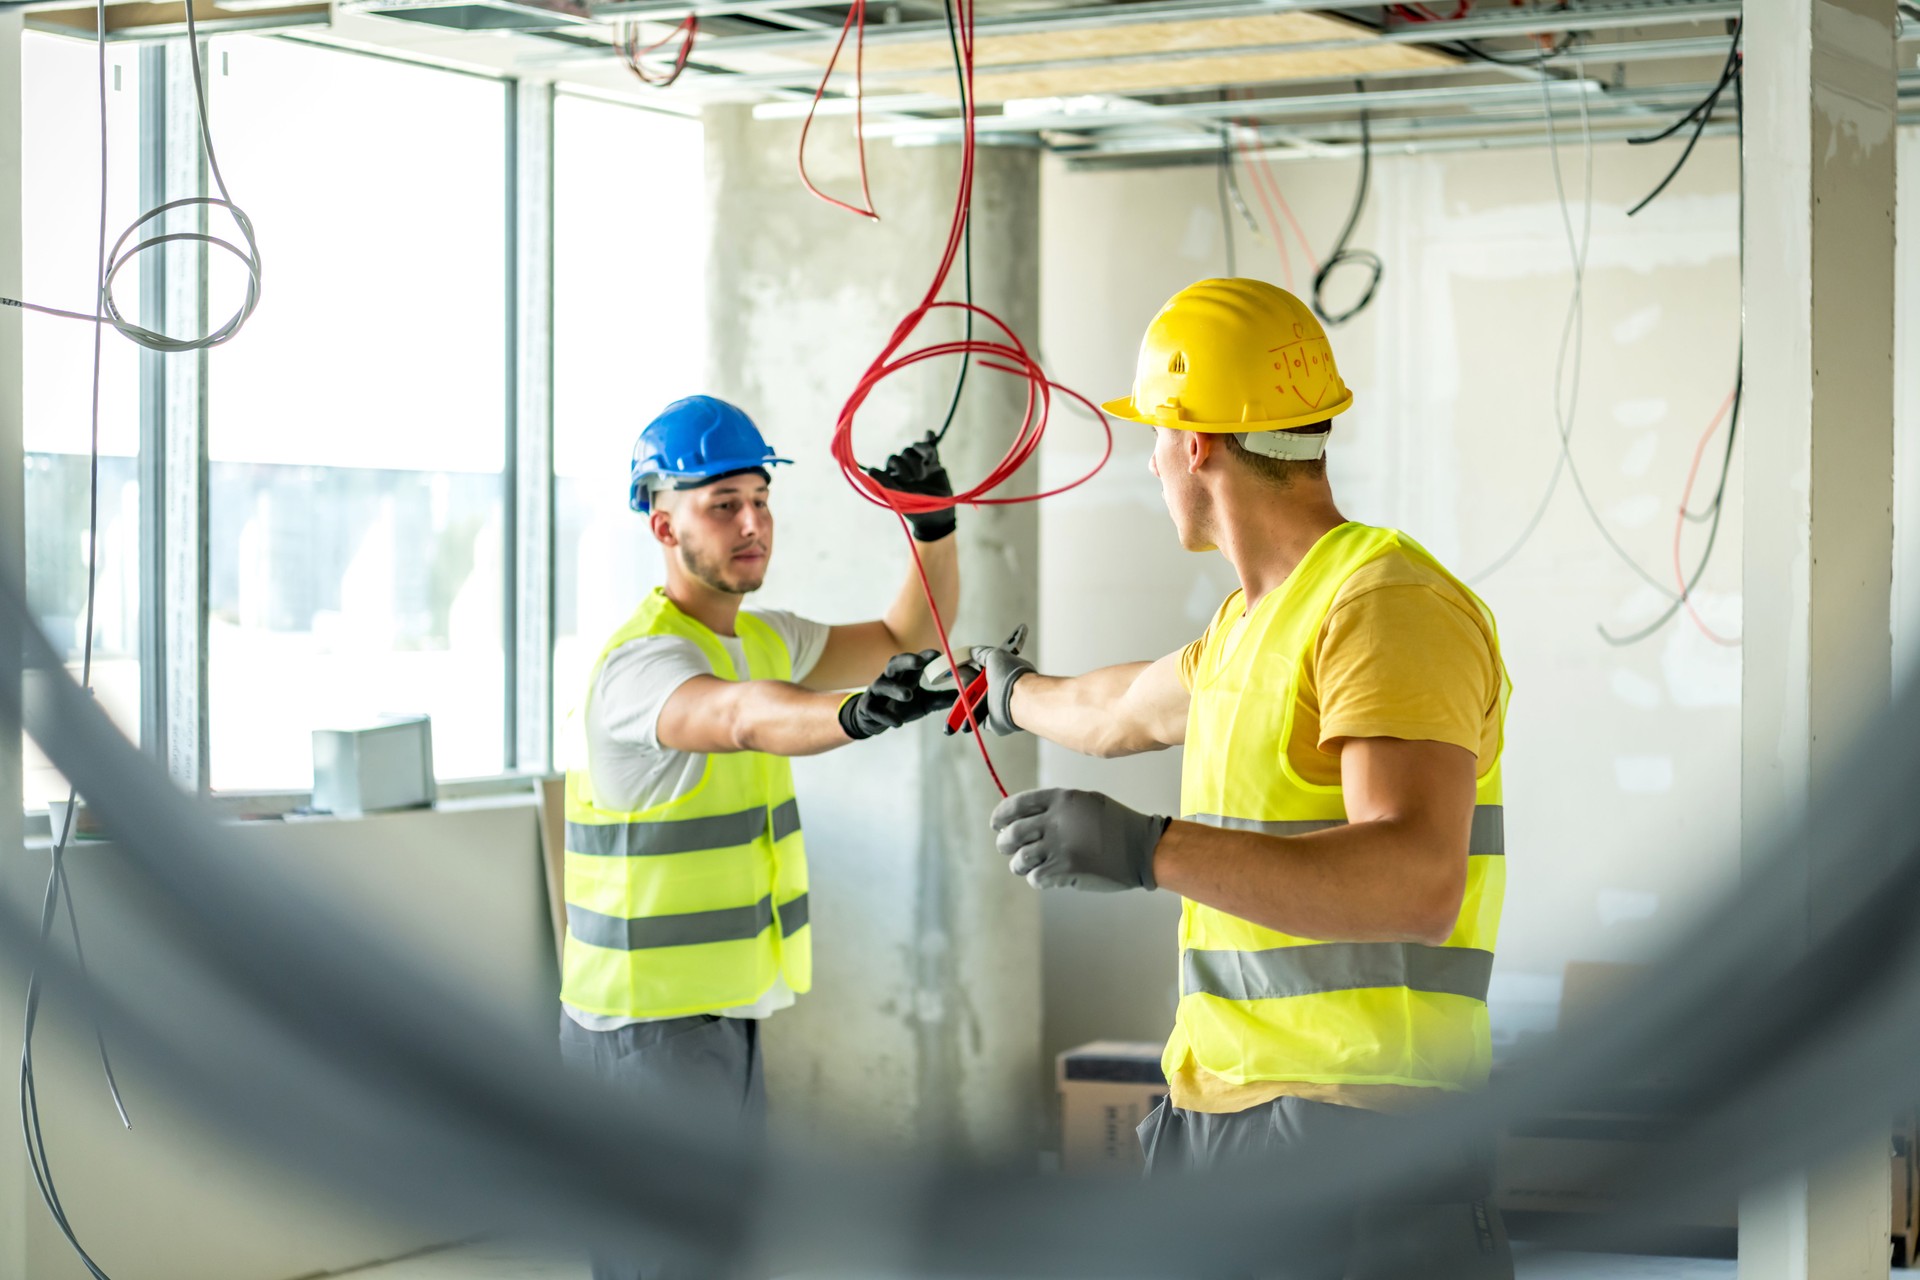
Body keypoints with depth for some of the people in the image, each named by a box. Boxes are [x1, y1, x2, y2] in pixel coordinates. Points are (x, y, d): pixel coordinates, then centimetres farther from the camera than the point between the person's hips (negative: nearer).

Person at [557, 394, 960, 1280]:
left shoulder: (762, 637, 10)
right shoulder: (643, 659, -20)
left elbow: (910, 637, 16)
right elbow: (744, 719, -41)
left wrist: (934, 526, -3)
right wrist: (852, 715, -62)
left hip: (724, 1024, 9)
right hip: (646, 1032, -9)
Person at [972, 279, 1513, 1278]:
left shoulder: (1386, 605, -14)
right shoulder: (1251, 623, 18)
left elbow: (1418, 881, -27)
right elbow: (1121, 716, 41)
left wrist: (1148, 849, -34)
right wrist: (1015, 693, 61)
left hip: (1354, 1129, -9)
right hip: (1211, 1120, 9)